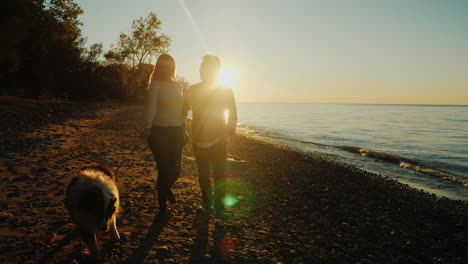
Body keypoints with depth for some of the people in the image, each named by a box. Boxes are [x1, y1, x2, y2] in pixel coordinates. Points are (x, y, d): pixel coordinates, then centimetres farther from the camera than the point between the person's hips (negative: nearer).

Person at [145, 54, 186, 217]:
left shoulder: (179, 86, 11)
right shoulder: (155, 85, -5)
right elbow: (151, 106, -19)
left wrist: (184, 130, 16)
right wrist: (148, 127, -35)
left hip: (177, 131, 4)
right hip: (160, 131, -4)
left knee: (175, 169, 8)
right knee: (164, 169, -3)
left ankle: (167, 188, 42)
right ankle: (162, 204, 17)